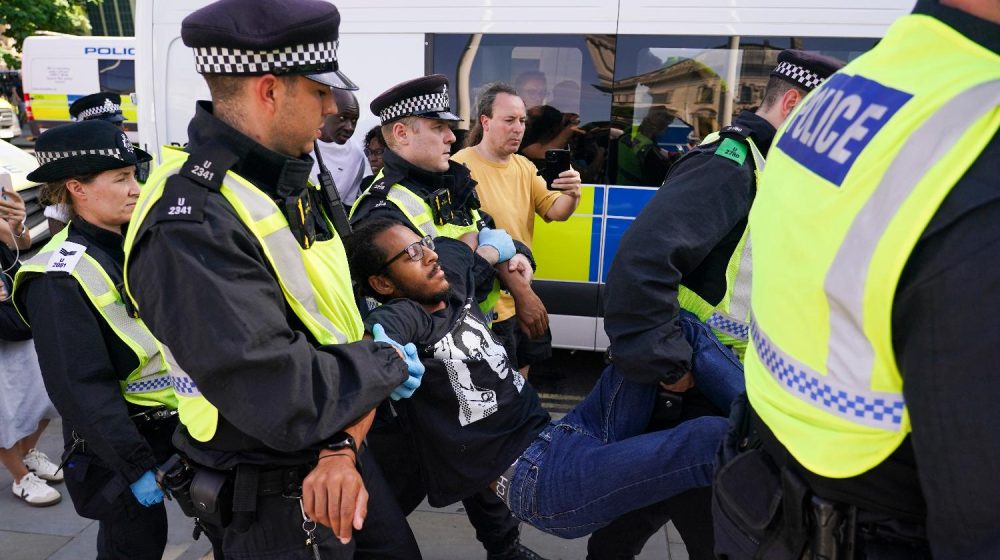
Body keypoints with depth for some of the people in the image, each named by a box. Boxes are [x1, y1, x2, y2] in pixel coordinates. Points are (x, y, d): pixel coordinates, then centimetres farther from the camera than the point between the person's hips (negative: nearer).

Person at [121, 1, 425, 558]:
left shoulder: (290, 186, 2)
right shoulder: (189, 225, -29)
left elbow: (340, 321, 1)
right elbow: (284, 404, -36)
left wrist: (345, 446, -14)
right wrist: (388, 364, -18)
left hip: (335, 453, 8)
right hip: (271, 500, -8)